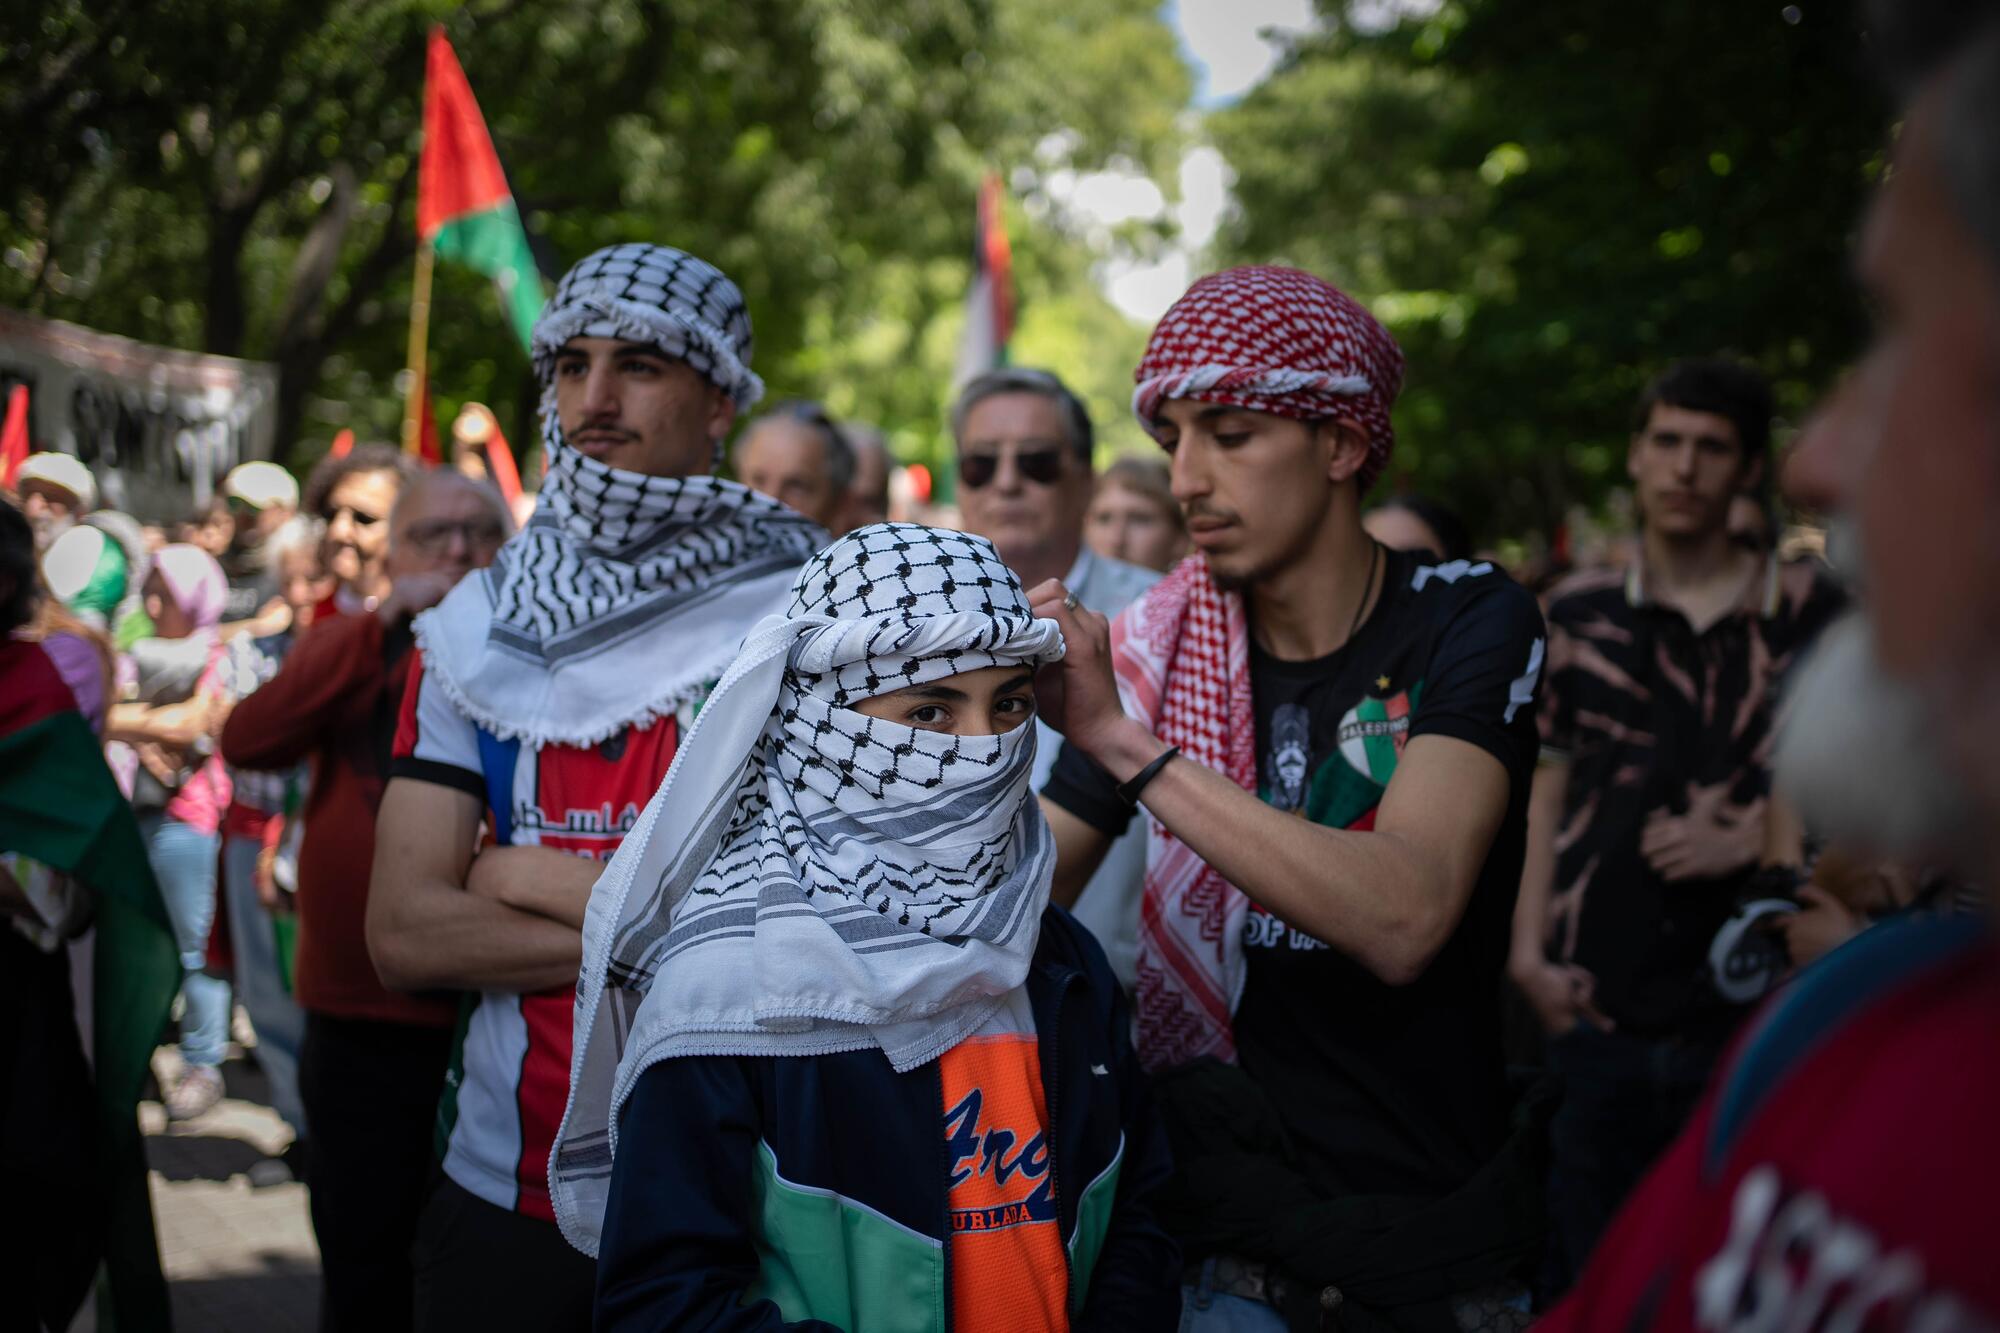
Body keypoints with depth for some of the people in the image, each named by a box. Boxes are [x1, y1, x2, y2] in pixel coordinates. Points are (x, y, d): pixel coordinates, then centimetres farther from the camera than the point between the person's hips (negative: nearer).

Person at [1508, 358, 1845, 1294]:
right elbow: (1548, 791, 9)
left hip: (1751, 999, -1)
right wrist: (1528, 946, 0)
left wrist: (1752, 841, -11)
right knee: (1585, 1281, 10)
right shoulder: (1578, 613, 6)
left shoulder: (1812, 610, 1)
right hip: (1599, 1006, 1)